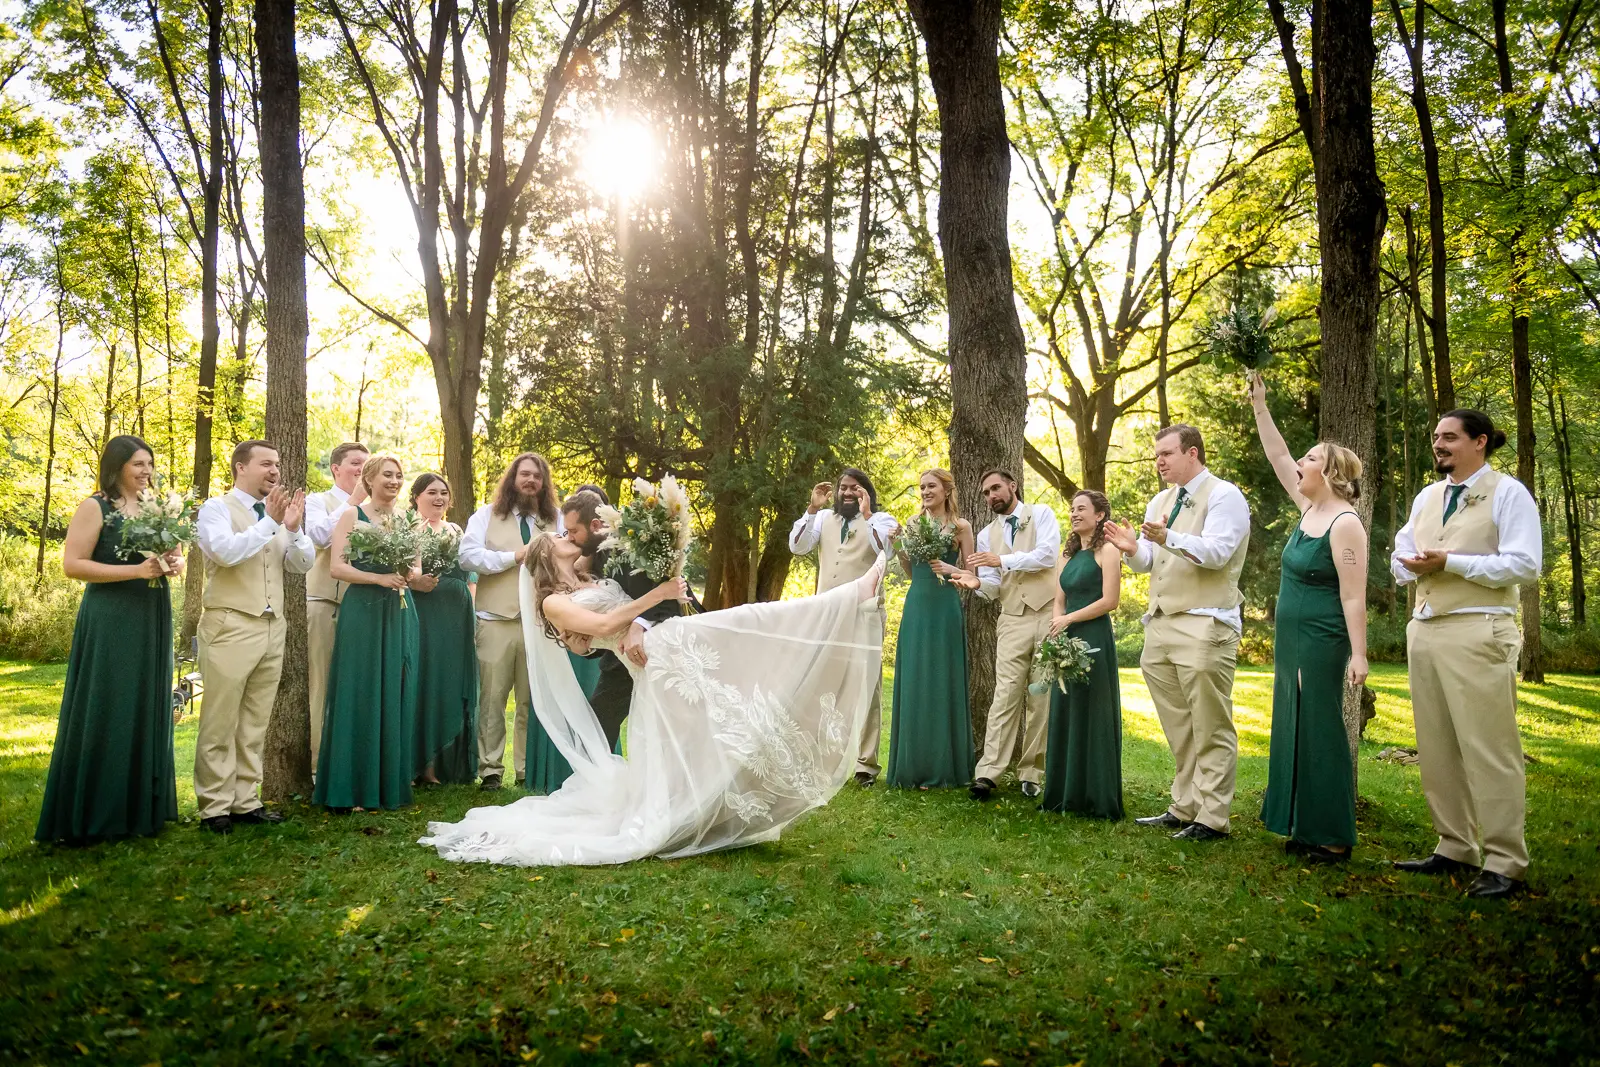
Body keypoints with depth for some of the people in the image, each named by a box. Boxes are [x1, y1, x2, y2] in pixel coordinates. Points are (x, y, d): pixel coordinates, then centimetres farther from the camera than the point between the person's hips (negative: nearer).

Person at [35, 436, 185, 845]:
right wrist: (136, 570, -20)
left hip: (152, 620, 7)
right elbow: (72, 564, -12)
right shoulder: (94, 507, -6)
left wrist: (174, 564, -3)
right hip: (110, 622, -6)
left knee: (146, 711, 9)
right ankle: (92, 815, 5)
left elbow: (177, 555, 21)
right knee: (104, 714, -4)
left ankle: (139, 808, 18)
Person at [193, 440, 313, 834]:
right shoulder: (217, 508, -1)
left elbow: (305, 563, 9)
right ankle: (214, 806, 7)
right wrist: (270, 523, -16)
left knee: (255, 722, 9)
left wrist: (293, 528, -7)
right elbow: (226, 551, -19)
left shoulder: (276, 513, 15)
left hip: (271, 627, 5)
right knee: (220, 723, 0)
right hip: (230, 627, -5)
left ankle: (245, 800, 16)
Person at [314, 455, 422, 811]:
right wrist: (380, 577, -18)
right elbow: (337, 567, -8)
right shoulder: (352, 515, 0)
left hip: (400, 615, 4)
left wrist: (409, 575, -6)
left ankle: (391, 783, 14)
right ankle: (352, 789, 5)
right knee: (360, 697, -2)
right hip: (363, 613, -4)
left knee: (396, 697, 6)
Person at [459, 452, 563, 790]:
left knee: (532, 699, 5)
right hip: (497, 619, -1)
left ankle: (528, 769, 13)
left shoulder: (556, 518, 15)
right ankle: (490, 769, 7)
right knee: (492, 698, 0)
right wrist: (513, 557, -9)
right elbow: (468, 555, -4)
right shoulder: (487, 515, 10)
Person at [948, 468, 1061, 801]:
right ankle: (988, 773, -11)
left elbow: (1047, 555, -12)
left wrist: (1003, 560, -19)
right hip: (1013, 621, 2)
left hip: (1048, 615, -2)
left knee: (1041, 697, 1)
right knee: (1006, 695, -8)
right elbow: (993, 588, 8)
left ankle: (1030, 773, 9)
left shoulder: (1041, 515, 5)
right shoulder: (986, 535, 14)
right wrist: (977, 583, -14)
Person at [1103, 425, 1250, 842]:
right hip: (1160, 624, 8)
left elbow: (1217, 552, -20)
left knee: (1211, 729, -2)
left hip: (1204, 627, -8)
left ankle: (1212, 819, 4)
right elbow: (1148, 563, 18)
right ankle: (1184, 809, 24)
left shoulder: (1224, 496, -5)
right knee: (1178, 729, 14)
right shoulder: (1160, 501, 18)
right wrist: (1132, 548, -5)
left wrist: (1169, 538, -34)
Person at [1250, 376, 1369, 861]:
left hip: (1322, 644, -9)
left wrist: (1359, 654, -21)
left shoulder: (1345, 524, -15)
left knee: (1321, 733, -4)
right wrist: (1259, 406, 13)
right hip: (1291, 640, 9)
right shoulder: (1309, 508, 8)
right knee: (1294, 732, 12)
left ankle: (1333, 838, 6)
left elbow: (1354, 597, -19)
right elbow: (1277, 457, 15)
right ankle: (1306, 829, 21)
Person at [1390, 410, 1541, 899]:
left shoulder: (1508, 493, -1)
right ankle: (1454, 849, 19)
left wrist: (1450, 562, -15)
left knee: (1489, 749, -6)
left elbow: (1523, 564, -11)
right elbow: (1400, 558, 22)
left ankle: (1504, 863, 2)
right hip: (1425, 631, 7)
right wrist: (1413, 563, -2)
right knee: (1437, 748, 9)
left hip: (1478, 633, -7)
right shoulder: (1426, 497, 19)